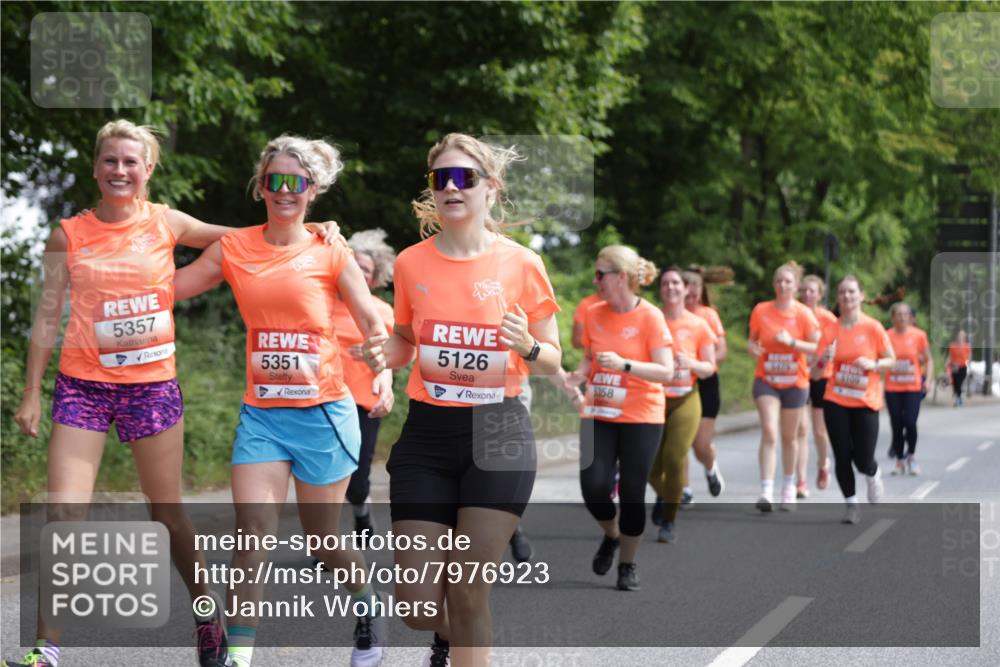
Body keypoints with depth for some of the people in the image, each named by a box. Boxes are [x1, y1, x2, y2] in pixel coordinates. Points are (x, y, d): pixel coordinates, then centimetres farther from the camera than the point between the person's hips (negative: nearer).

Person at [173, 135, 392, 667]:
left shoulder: (330, 254, -1)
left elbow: (373, 323, -3)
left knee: (322, 540, 10)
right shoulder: (234, 249, 4)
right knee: (252, 536, -11)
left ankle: (367, 604, 40)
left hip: (322, 413, -2)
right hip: (261, 414, 2)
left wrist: (383, 375, -19)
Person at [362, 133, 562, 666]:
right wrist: (385, 354, -5)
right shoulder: (411, 263, 2)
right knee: (416, 605, 1)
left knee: (468, 596, -4)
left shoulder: (521, 264, -4)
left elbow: (553, 363, 3)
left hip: (498, 433, -2)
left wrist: (528, 347, -19)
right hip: (426, 434, 2)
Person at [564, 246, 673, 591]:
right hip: (599, 414, 4)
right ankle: (611, 535, 22)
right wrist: (577, 376, -4)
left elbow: (665, 371, -15)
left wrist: (624, 365, -27)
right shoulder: (594, 313, 4)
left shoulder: (650, 316, -11)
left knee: (631, 493, -2)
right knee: (594, 487, -10)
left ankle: (627, 564, 18)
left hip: (640, 417, -4)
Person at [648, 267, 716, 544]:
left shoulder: (698, 325, 1)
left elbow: (710, 367, 5)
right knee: (651, 466, 1)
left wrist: (691, 364, -15)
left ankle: (668, 522, 1)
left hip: (685, 400, -1)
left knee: (675, 459, -13)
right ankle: (663, 495, 37)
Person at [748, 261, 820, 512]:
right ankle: (766, 491, -21)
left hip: (794, 382, 0)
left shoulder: (804, 314, -6)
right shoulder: (761, 310, -2)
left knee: (788, 437, 11)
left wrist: (792, 341, -22)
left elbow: (818, 347, -8)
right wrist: (752, 346, -11)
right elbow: (753, 339, 12)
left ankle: (789, 487, 30)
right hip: (766, 380, 0)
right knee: (769, 432, -16)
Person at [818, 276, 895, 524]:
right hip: (836, 401, 2)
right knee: (842, 456, -2)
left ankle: (874, 478, 31)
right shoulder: (832, 330, 1)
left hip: (865, 402, -2)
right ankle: (851, 505, 15)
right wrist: (824, 359, -22)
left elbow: (891, 360, 3)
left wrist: (873, 364, -17)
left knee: (863, 460, -5)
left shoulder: (873, 327, -5)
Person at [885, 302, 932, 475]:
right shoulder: (887, 336, 0)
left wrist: (927, 379, -6)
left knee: (910, 422, -11)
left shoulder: (919, 335, -1)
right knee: (897, 425, 2)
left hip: (913, 387, -1)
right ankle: (900, 460, 16)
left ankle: (911, 456, 12)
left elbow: (928, 359, 6)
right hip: (892, 388, 1)